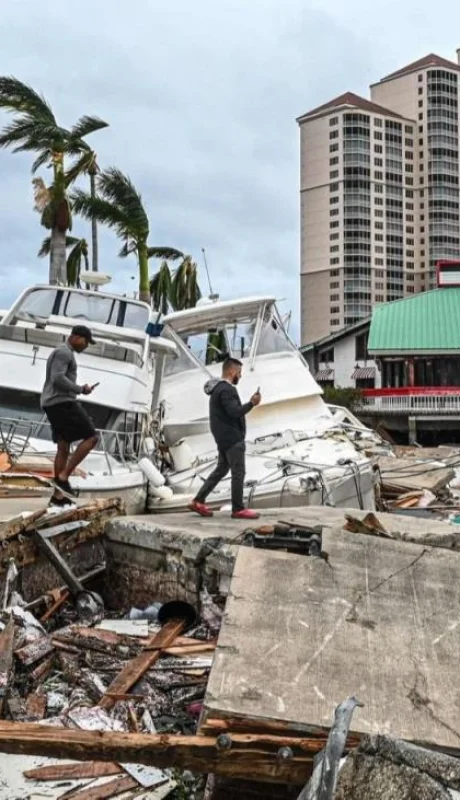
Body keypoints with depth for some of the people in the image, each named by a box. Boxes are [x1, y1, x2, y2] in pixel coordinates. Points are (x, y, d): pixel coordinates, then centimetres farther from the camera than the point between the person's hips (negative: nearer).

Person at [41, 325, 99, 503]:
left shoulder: (62, 353, 23)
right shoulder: (64, 352, -10)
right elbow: (58, 379, -22)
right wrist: (81, 389, -12)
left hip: (53, 404, 11)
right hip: (61, 402, -11)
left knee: (63, 448, 9)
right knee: (91, 437, -9)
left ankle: (58, 495, 8)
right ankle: (63, 477, -12)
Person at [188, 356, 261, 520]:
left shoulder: (218, 388, 16)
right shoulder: (226, 389, -17)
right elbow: (234, 412, -25)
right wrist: (252, 403, -16)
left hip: (224, 438, 11)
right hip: (232, 438, -11)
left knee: (221, 469, 15)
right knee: (238, 472, -4)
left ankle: (198, 501, 15)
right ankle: (238, 509, 2)